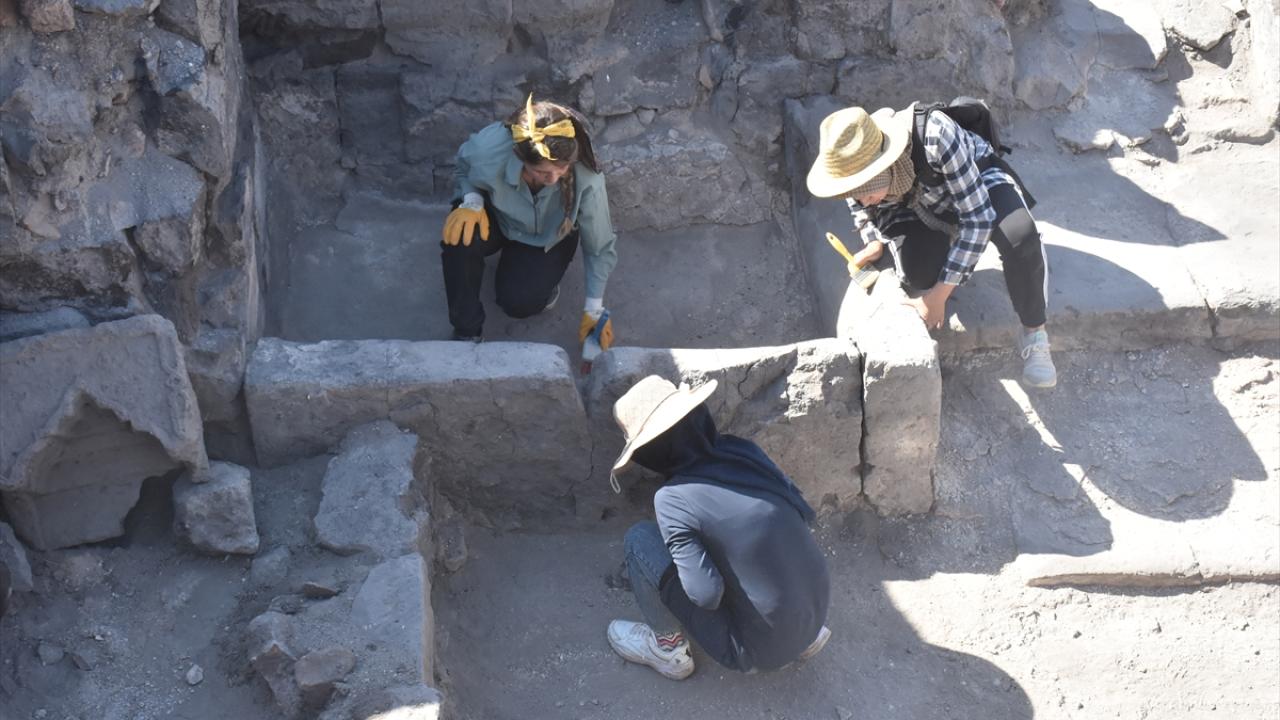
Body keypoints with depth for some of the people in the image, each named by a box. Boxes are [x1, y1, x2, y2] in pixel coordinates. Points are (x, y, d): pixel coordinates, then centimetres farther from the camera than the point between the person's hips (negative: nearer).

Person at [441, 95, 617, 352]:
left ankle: (543, 278, 17)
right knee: (458, 236, -32)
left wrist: (594, 309, -12)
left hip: (548, 239, -1)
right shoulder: (488, 148, -38)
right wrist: (471, 202, -31)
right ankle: (467, 330, -10)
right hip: (498, 218, 1)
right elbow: (463, 173, -9)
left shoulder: (586, 179, -38)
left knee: (518, 302, -21)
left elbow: (599, 246, -20)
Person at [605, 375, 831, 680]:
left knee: (639, 539, -3)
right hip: (814, 614, 6)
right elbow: (805, 512, 6)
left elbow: (706, 594, -22)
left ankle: (667, 646, 15)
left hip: (760, 648, -6)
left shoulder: (673, 499, -19)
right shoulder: (743, 450, -3)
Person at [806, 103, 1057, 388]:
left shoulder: (936, 138, -42)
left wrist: (940, 294, -34)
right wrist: (875, 241, -17)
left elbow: (978, 217, -34)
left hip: (979, 180, -3)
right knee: (918, 276, -25)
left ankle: (1034, 334, -14)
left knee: (1019, 237, -35)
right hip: (921, 209, 4)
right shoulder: (854, 165, -27)